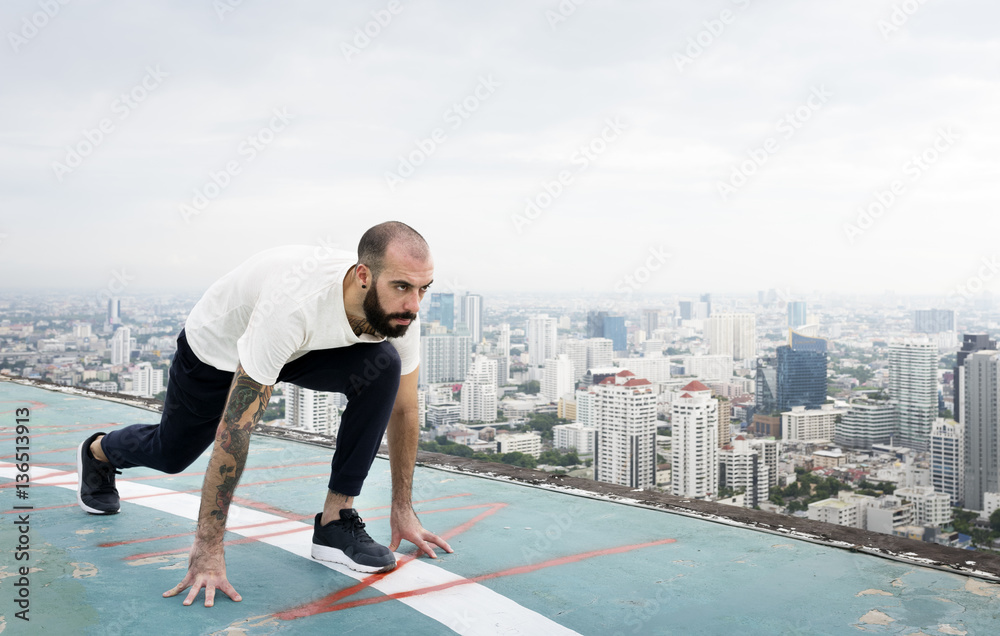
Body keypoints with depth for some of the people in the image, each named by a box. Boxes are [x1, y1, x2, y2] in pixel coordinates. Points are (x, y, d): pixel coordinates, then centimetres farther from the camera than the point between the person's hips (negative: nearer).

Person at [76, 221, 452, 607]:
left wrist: (402, 509, -6)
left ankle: (335, 521, -14)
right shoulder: (293, 305, -46)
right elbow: (234, 429, -41)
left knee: (384, 366, -26)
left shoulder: (399, 310, -28)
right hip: (216, 347, -3)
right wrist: (208, 548, -38)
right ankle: (99, 452, 57)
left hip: (302, 349, 4)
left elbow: (403, 411, -11)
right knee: (170, 454, 18)